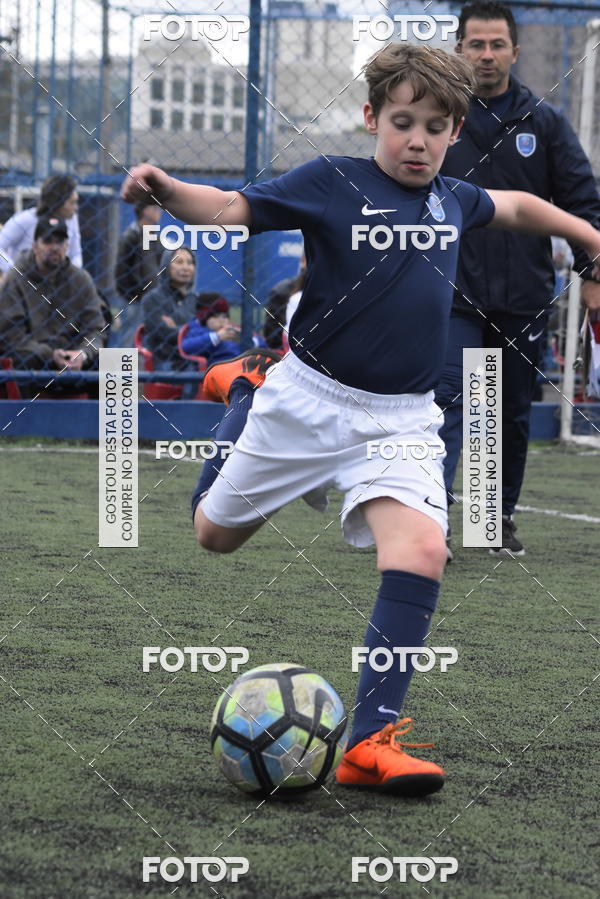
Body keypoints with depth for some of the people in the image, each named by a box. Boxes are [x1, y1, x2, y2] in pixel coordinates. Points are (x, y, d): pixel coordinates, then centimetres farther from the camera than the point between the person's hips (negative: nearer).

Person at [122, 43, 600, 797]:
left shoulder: (454, 201, 5)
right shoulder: (330, 183, -9)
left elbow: (515, 206, 27)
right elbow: (230, 209, -14)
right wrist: (167, 191, -32)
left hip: (400, 418, 2)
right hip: (308, 400, -2)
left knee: (422, 552, -22)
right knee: (214, 535, 17)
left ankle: (371, 742, -21)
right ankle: (242, 392, 48)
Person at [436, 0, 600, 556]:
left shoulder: (545, 123, 5)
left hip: (525, 298, 2)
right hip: (454, 295, -2)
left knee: (514, 415, 9)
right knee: (448, 401, -14)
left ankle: (500, 519, 21)